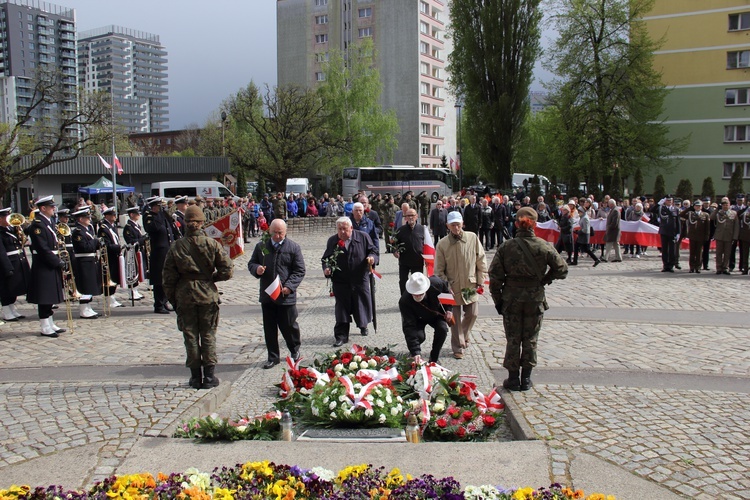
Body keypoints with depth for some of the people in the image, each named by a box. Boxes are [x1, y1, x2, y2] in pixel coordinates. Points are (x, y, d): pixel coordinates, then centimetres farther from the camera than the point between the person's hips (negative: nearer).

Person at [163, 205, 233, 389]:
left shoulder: (176, 247, -5)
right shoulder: (212, 244, -8)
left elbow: (168, 277, -2)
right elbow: (227, 270, -10)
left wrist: (172, 299, 9)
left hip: (185, 297, 1)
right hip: (208, 295, 0)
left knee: (190, 337, 10)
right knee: (208, 336, 9)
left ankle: (196, 377, 14)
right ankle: (209, 376, 10)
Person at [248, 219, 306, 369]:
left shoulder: (293, 248, -2)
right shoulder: (261, 246, 7)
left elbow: (300, 271, -3)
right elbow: (251, 263, 15)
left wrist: (289, 286, -16)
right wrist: (256, 269, -10)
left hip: (286, 296, -3)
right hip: (266, 295, 3)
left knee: (289, 326, 6)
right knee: (269, 327, 8)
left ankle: (294, 350, 31)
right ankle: (273, 357, 20)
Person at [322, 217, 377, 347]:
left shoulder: (363, 237, -1)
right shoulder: (332, 241, 3)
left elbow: (373, 251, 6)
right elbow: (326, 258, 9)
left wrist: (372, 257, -16)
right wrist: (326, 268, -10)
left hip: (360, 279, 0)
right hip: (340, 281, 0)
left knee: (362, 304, 13)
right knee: (342, 308, 0)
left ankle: (363, 325, 41)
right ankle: (341, 335, 5)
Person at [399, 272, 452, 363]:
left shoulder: (437, 284, -34)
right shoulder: (404, 301, -39)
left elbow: (448, 292, -7)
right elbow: (409, 327, -41)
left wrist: (449, 310, -15)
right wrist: (416, 352, -47)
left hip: (436, 314, 2)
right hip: (418, 319, -2)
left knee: (442, 329, -24)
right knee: (419, 335, -27)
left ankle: (434, 359, -3)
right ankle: (413, 354, 8)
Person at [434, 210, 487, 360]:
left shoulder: (472, 238, -6)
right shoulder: (442, 244, -10)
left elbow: (481, 261, 1)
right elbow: (439, 270, -4)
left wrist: (480, 281, 0)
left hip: (470, 285, 2)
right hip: (453, 287, -2)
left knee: (472, 314, 11)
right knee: (455, 319, 6)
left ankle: (464, 336, 40)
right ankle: (458, 348, 20)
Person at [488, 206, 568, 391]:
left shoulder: (506, 247, -9)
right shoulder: (543, 246, -8)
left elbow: (495, 276, -8)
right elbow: (561, 269, -4)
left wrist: (497, 300, 2)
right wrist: (544, 279, 10)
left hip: (511, 299, 0)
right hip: (535, 299, 0)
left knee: (513, 339, 11)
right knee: (530, 340, 13)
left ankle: (513, 378, 16)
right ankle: (526, 379, 20)